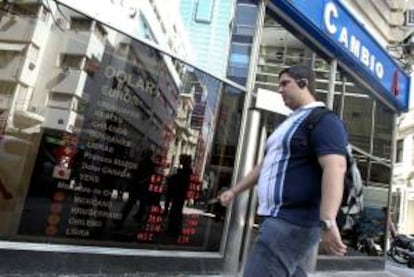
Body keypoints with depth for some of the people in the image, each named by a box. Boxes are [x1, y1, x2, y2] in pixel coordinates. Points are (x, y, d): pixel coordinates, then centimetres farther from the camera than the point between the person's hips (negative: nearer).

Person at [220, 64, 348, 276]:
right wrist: (234, 191, 27)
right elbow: (266, 164, 27)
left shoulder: (323, 120, -9)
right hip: (278, 218, 10)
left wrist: (328, 222, -35)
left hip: (292, 222, -10)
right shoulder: (291, 123, 22)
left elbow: (335, 168, -24)